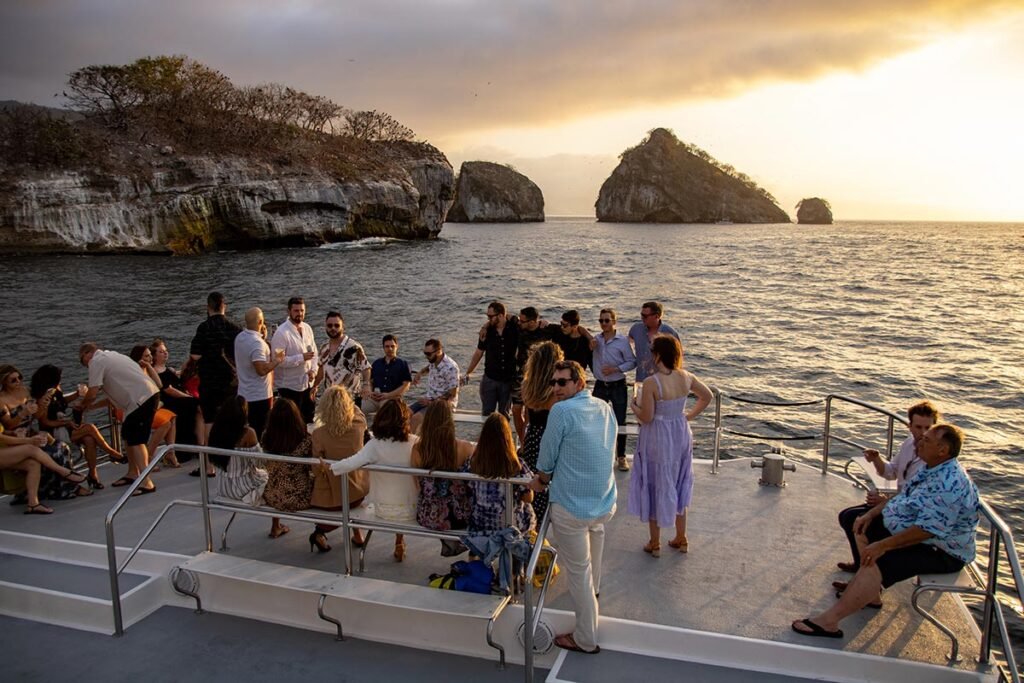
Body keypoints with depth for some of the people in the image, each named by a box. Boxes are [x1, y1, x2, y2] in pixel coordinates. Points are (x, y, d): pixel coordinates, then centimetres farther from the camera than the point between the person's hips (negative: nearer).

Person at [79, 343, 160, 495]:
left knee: (136, 440, -10)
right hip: (150, 393, 10)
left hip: (141, 398, -10)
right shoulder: (110, 355, 23)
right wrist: (93, 405, 28)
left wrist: (83, 405, 10)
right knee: (128, 436, 19)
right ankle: (133, 473, 30)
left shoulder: (96, 362, -4)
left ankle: (146, 482, -14)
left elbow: (92, 393, -10)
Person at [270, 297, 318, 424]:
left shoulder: (307, 328, 4)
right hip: (290, 386, -6)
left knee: (309, 419, 17)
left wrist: (313, 370, -4)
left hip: (308, 384, 7)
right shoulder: (281, 332, -17)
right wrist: (301, 358, -24)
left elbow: (314, 352, 12)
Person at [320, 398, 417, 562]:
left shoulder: (375, 445, -18)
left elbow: (352, 463, -24)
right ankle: (399, 543, 35)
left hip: (383, 510, 1)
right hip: (409, 510, -1)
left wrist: (328, 465, -10)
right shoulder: (414, 443, -18)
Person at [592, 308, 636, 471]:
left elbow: (632, 362, -6)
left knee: (620, 422, 2)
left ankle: (621, 457, 13)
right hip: (600, 385, 3)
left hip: (618, 386, -3)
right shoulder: (596, 339, 3)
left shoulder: (623, 340, -7)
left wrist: (615, 369, -18)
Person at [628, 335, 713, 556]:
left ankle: (655, 544, 23)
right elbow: (707, 396, 8)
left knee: (655, 487, 11)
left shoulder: (651, 383, -25)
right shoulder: (686, 377, -6)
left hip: (658, 440, -5)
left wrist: (634, 406, -2)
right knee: (678, 485, 22)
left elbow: (646, 418, -20)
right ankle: (681, 539, 33)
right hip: (681, 436, 6)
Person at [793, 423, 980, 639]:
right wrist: (871, 514, 5)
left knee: (875, 563, -28)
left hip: (940, 551, -11)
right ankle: (870, 592, 17)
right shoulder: (931, 468, 4)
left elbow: (926, 530, -32)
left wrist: (883, 545, -29)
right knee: (863, 531, 16)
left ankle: (829, 620, -29)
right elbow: (902, 497, 15)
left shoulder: (950, 485, -29)